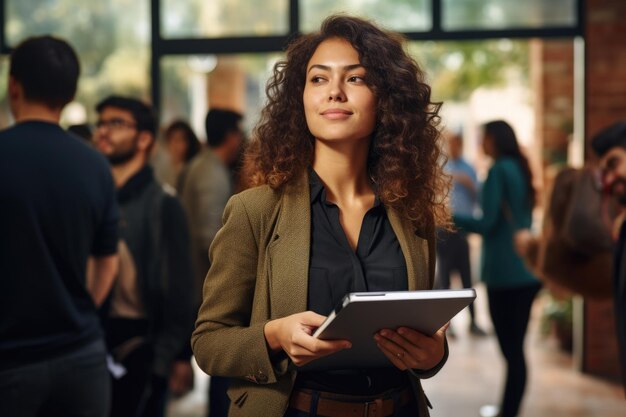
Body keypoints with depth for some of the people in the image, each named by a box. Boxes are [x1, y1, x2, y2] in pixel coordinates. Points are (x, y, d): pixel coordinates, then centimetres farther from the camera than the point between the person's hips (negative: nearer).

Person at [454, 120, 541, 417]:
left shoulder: (499, 170, -11)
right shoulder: (521, 169, 14)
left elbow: (487, 223, -14)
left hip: (505, 272, -8)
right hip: (527, 269, 8)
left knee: (511, 348, -3)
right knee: (516, 347, 12)